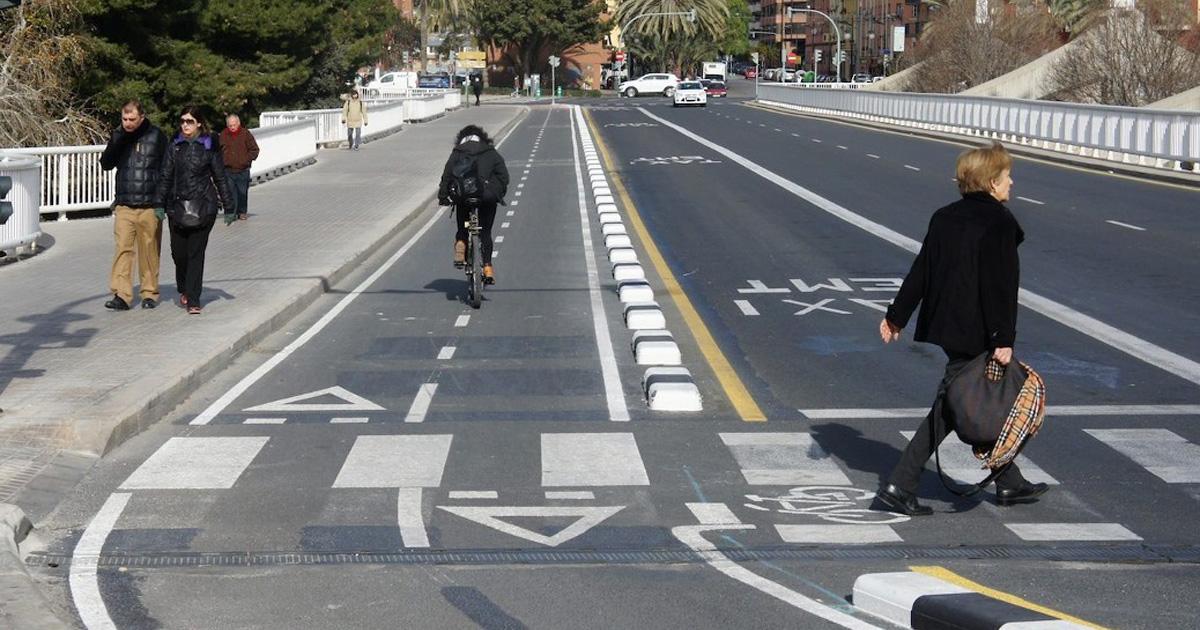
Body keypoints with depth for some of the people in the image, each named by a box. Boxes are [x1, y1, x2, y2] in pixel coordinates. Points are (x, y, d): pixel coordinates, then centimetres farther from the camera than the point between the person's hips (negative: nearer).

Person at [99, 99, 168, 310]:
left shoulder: (157, 136, 0)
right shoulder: (118, 136, 7)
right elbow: (105, 164, 0)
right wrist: (119, 140, -13)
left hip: (150, 206, -1)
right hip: (124, 205, 1)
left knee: (149, 251, 6)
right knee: (123, 248, -7)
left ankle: (150, 293, 16)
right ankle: (121, 295, -8)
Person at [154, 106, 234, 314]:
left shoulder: (209, 147, 1)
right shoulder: (175, 146, 8)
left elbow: (220, 177, 6)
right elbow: (166, 176, 9)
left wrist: (228, 205, 6)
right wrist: (159, 203, 2)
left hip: (203, 207, -2)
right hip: (178, 206, 2)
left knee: (196, 253, -4)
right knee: (178, 252, 5)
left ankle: (193, 300, -1)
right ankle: (184, 290, 31)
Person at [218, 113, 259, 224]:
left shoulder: (246, 134, -1)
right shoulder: (223, 135, 3)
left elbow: (254, 150, 3)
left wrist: (246, 160, -8)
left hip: (243, 170, 0)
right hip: (228, 170, 0)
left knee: (242, 192, 10)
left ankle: (242, 212, 25)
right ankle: (230, 214, -8)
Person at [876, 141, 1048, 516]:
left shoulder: (944, 218, 9)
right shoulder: (999, 223, -14)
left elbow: (920, 271, 11)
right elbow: (1001, 285, -19)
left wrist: (896, 316, 17)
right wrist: (1003, 339, -20)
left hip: (944, 325, 9)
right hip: (974, 334, -9)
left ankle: (1010, 484, 30)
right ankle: (900, 486, -6)